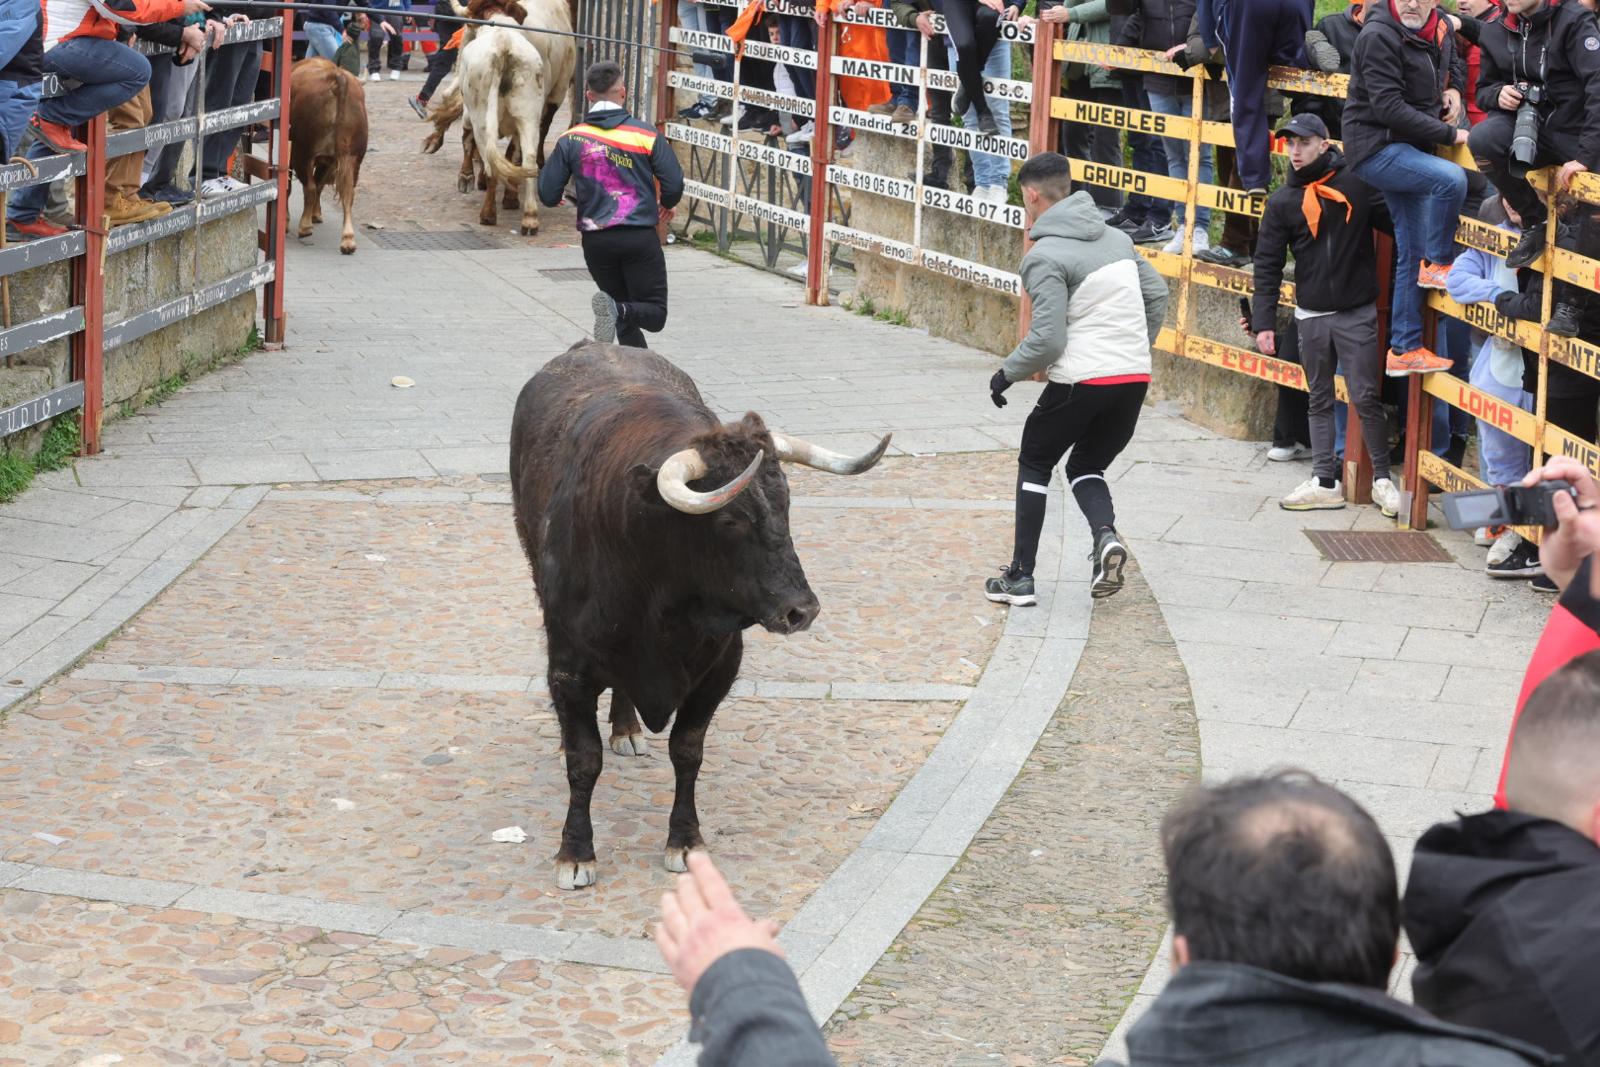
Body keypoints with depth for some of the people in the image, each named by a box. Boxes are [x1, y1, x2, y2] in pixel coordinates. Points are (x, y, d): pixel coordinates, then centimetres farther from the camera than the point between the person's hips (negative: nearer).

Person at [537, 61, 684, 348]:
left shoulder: (571, 140, 0)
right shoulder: (645, 134, -3)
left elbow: (548, 197, 0)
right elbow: (674, 185, -7)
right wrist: (666, 206, 16)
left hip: (596, 241, 2)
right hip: (640, 237, -2)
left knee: (626, 319, 18)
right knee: (654, 313, 2)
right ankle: (617, 310, -28)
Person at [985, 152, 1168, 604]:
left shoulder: (1044, 257, -12)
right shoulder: (1116, 237, 10)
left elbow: (1047, 340, -17)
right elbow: (1157, 294, 16)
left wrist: (1006, 374, -1)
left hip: (1082, 380, -6)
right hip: (1135, 378, 6)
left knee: (1035, 465, 16)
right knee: (1086, 466, 23)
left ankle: (1021, 577, 14)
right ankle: (1105, 534, -8)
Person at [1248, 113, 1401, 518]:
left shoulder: (1358, 187, -5)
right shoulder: (1282, 202, 2)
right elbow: (1267, 265, 3)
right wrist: (1263, 322, -2)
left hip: (1357, 314, -3)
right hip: (1311, 317, 3)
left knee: (1366, 398, -3)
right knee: (1319, 402, 8)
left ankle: (1383, 479, 8)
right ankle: (1325, 481, 13)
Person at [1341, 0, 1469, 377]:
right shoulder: (1379, 36, -17)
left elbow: (1452, 63, 30)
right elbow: (1389, 108, -23)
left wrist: (1453, 88, 6)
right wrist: (1449, 134, -20)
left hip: (1410, 148, 8)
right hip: (1375, 147, -8)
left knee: (1411, 254, 8)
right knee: (1451, 178, -32)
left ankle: (1405, 350, 14)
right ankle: (1439, 265, -10)